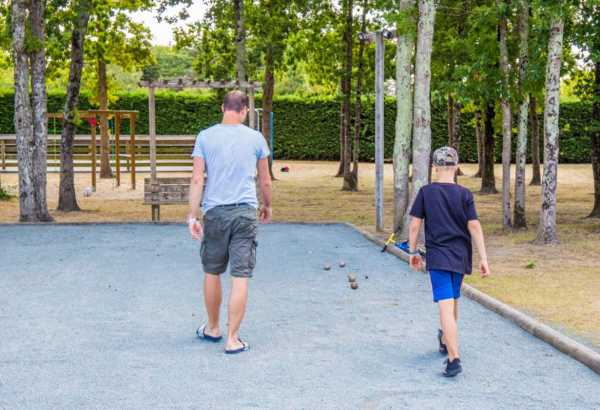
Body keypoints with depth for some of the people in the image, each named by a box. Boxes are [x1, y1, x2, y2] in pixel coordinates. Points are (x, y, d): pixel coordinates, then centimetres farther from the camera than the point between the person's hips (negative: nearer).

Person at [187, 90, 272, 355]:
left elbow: (197, 179, -4)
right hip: (245, 212, -1)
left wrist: (192, 216, -2)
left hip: (214, 212, 1)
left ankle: (213, 329, 30)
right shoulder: (256, 138, 3)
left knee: (212, 272, 16)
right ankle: (232, 339, 0)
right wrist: (268, 206, 26)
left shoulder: (205, 137, 2)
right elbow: (265, 181, 9)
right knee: (240, 276, 0)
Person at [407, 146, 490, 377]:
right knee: (452, 300, 23)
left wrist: (413, 252, 8)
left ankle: (454, 359, -20)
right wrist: (483, 258, -4)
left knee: (446, 306, -9)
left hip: (437, 257, -3)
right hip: (460, 257, 3)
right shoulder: (464, 194, -2)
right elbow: (474, 226, -7)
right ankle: (445, 340, 44)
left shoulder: (426, 192, -4)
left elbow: (415, 224, -4)